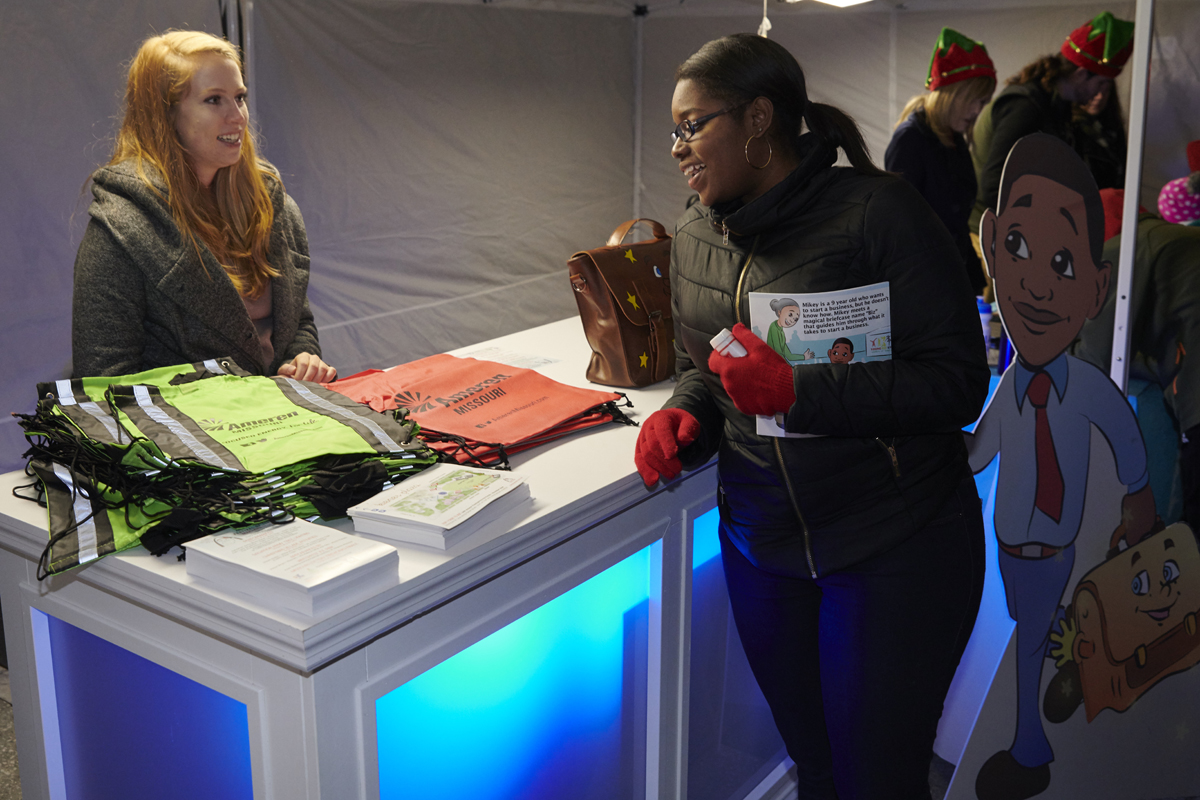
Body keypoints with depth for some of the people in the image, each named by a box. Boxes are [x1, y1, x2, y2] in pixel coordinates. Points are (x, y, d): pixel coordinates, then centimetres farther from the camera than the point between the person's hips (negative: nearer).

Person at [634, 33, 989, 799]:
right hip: (760, 535, 6)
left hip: (896, 546, -5)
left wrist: (800, 390, -25)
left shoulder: (876, 212, -15)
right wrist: (685, 416, -5)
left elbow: (959, 381, -18)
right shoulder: (695, 237, 6)